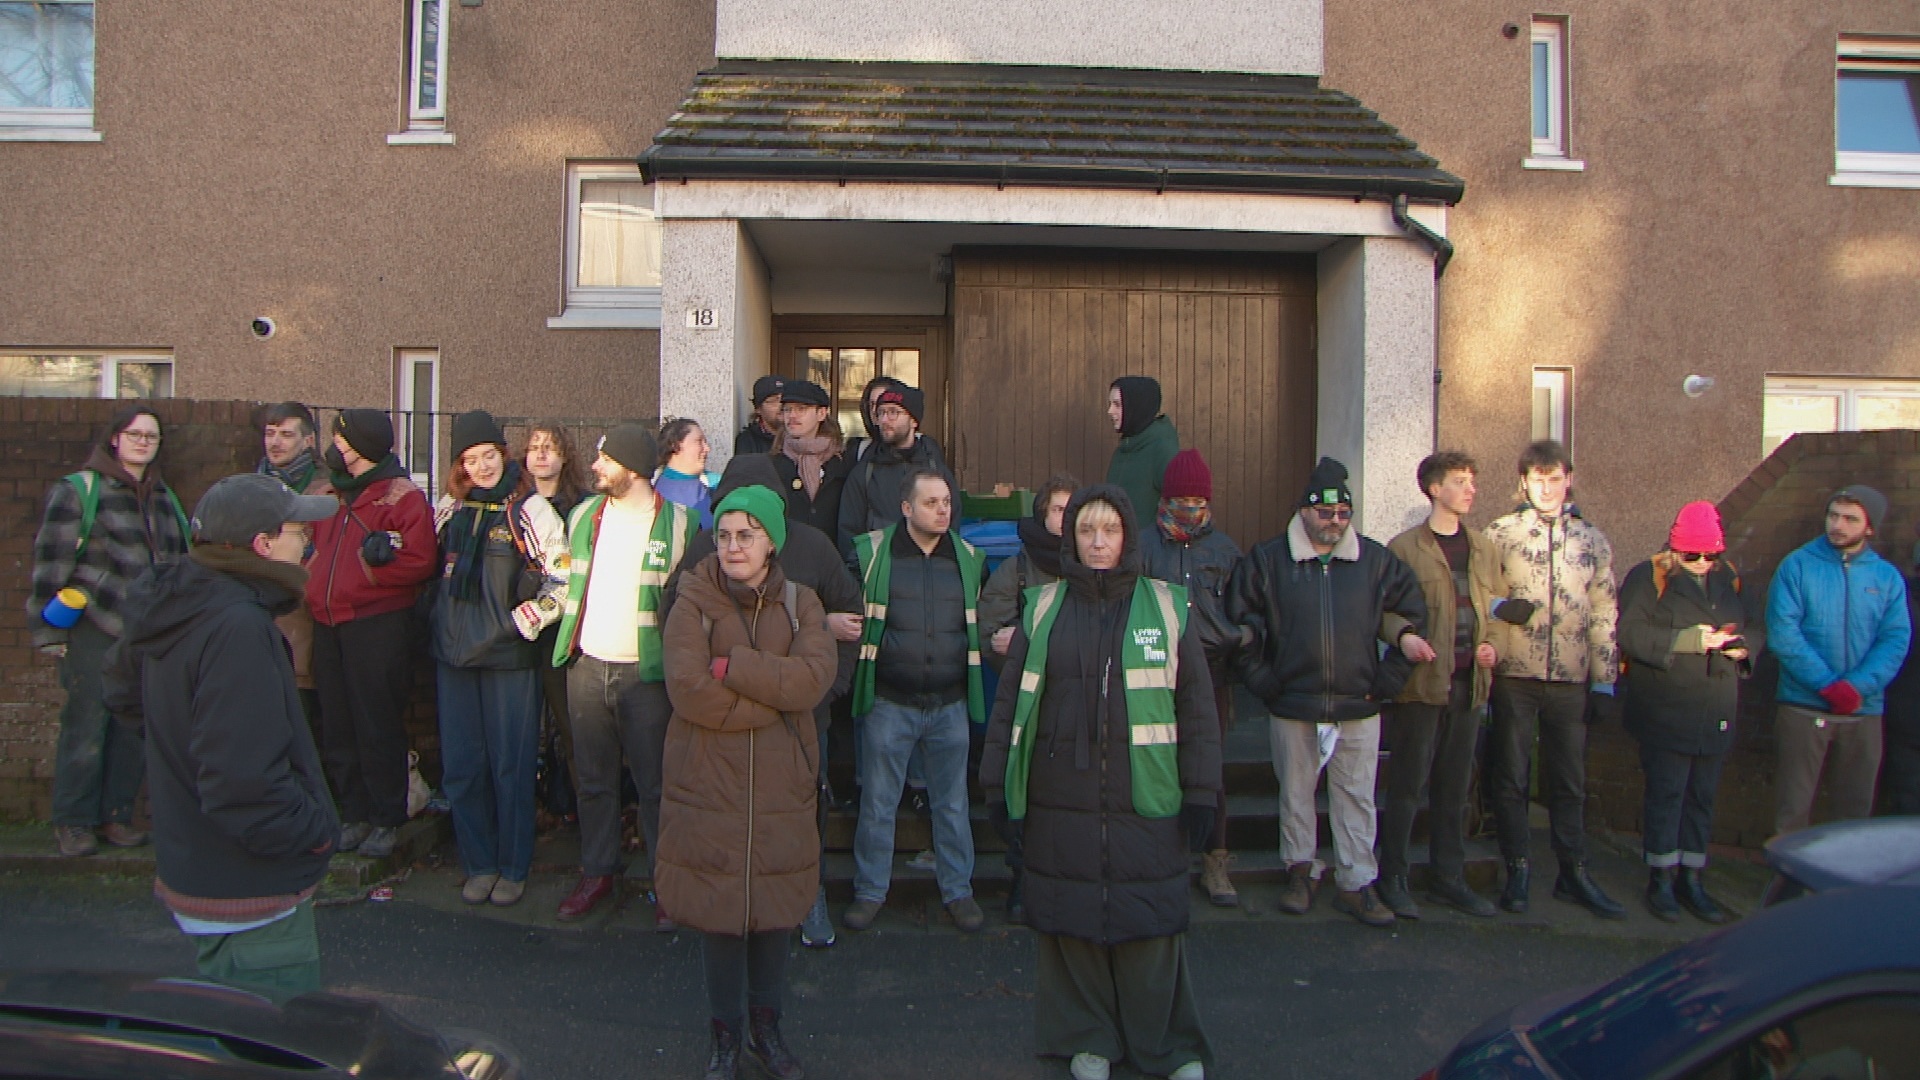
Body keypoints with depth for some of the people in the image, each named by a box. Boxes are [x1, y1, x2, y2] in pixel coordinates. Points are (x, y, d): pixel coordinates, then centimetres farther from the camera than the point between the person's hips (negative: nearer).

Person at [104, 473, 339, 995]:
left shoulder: (176, 608, 3)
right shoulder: (238, 628, -28)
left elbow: (123, 690, 23)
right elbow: (244, 781, -33)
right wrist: (316, 831, -19)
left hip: (192, 870, 10)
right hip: (249, 897, -10)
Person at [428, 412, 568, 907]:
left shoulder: (531, 510, -4)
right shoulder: (449, 509, 11)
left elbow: (561, 578, -6)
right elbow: (430, 570, 25)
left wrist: (525, 621, -12)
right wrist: (438, 628, 14)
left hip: (510, 655, -5)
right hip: (454, 652, 5)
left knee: (511, 764, 2)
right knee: (460, 764, 7)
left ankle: (513, 868, 15)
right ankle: (478, 863, 21)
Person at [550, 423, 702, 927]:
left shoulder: (679, 523, -7)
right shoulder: (583, 516, 9)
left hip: (645, 672, -5)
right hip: (586, 666, 5)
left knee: (655, 785, 2)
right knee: (593, 780, 14)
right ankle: (597, 873, 28)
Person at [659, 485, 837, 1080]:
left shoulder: (799, 603, 4)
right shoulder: (693, 603, -3)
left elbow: (815, 675, -13)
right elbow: (687, 689, -17)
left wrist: (731, 665, -18)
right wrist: (775, 693, -14)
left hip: (781, 783, 2)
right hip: (709, 781, -2)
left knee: (775, 907, 12)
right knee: (718, 907, 7)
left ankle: (766, 1025, 33)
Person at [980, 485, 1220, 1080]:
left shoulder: (1167, 607, 4)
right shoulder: (1043, 608, 7)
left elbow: (1197, 706, 4)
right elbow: (1009, 700, 7)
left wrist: (1201, 792, 0)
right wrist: (999, 786, 4)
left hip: (1146, 803, -1)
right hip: (1061, 803, 1)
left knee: (1151, 922, 4)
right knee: (1071, 920, 9)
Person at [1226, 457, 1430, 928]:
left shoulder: (1376, 561, 3)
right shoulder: (1267, 561, -1)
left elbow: (1410, 620, 10)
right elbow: (1242, 624, 3)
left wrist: (1385, 681, 0)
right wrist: (1264, 682, -4)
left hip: (1358, 708, 1)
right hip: (1292, 708, 0)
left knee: (1356, 798, 6)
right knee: (1295, 794, 11)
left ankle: (1357, 884, 18)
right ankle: (1301, 872, 27)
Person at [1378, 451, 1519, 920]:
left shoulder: (1484, 550, 14)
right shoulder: (1405, 547, -5)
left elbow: (1497, 608, 18)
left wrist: (1490, 644, 1)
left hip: (1468, 683, 6)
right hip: (1421, 682, -6)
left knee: (1455, 788, 13)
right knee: (1408, 785, 0)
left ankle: (1449, 878, 24)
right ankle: (1392, 879, 10)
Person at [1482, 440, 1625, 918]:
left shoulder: (1593, 540, 9)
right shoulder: (1499, 533, 1)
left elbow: (1604, 614, 9)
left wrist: (1604, 681, 6)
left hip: (1571, 679, 3)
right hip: (1514, 676, -2)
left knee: (1570, 780, 11)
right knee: (1511, 777, 4)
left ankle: (1573, 872, 22)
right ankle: (1518, 870, 16)